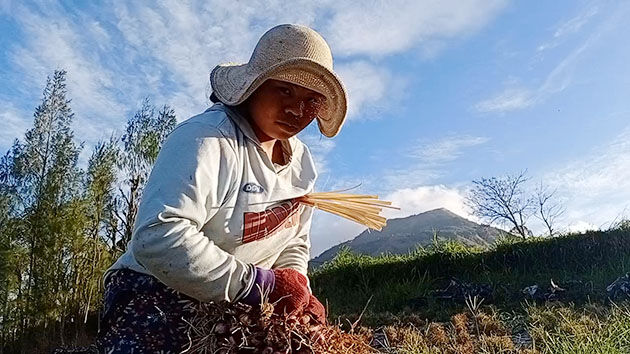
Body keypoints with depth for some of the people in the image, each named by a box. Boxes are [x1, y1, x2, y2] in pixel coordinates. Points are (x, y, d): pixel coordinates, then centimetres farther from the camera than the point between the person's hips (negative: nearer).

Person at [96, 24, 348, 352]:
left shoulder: (300, 161, 3)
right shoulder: (206, 138, -22)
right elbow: (158, 238, -34)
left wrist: (296, 292, -9)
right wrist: (261, 284, -28)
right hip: (160, 304, -6)